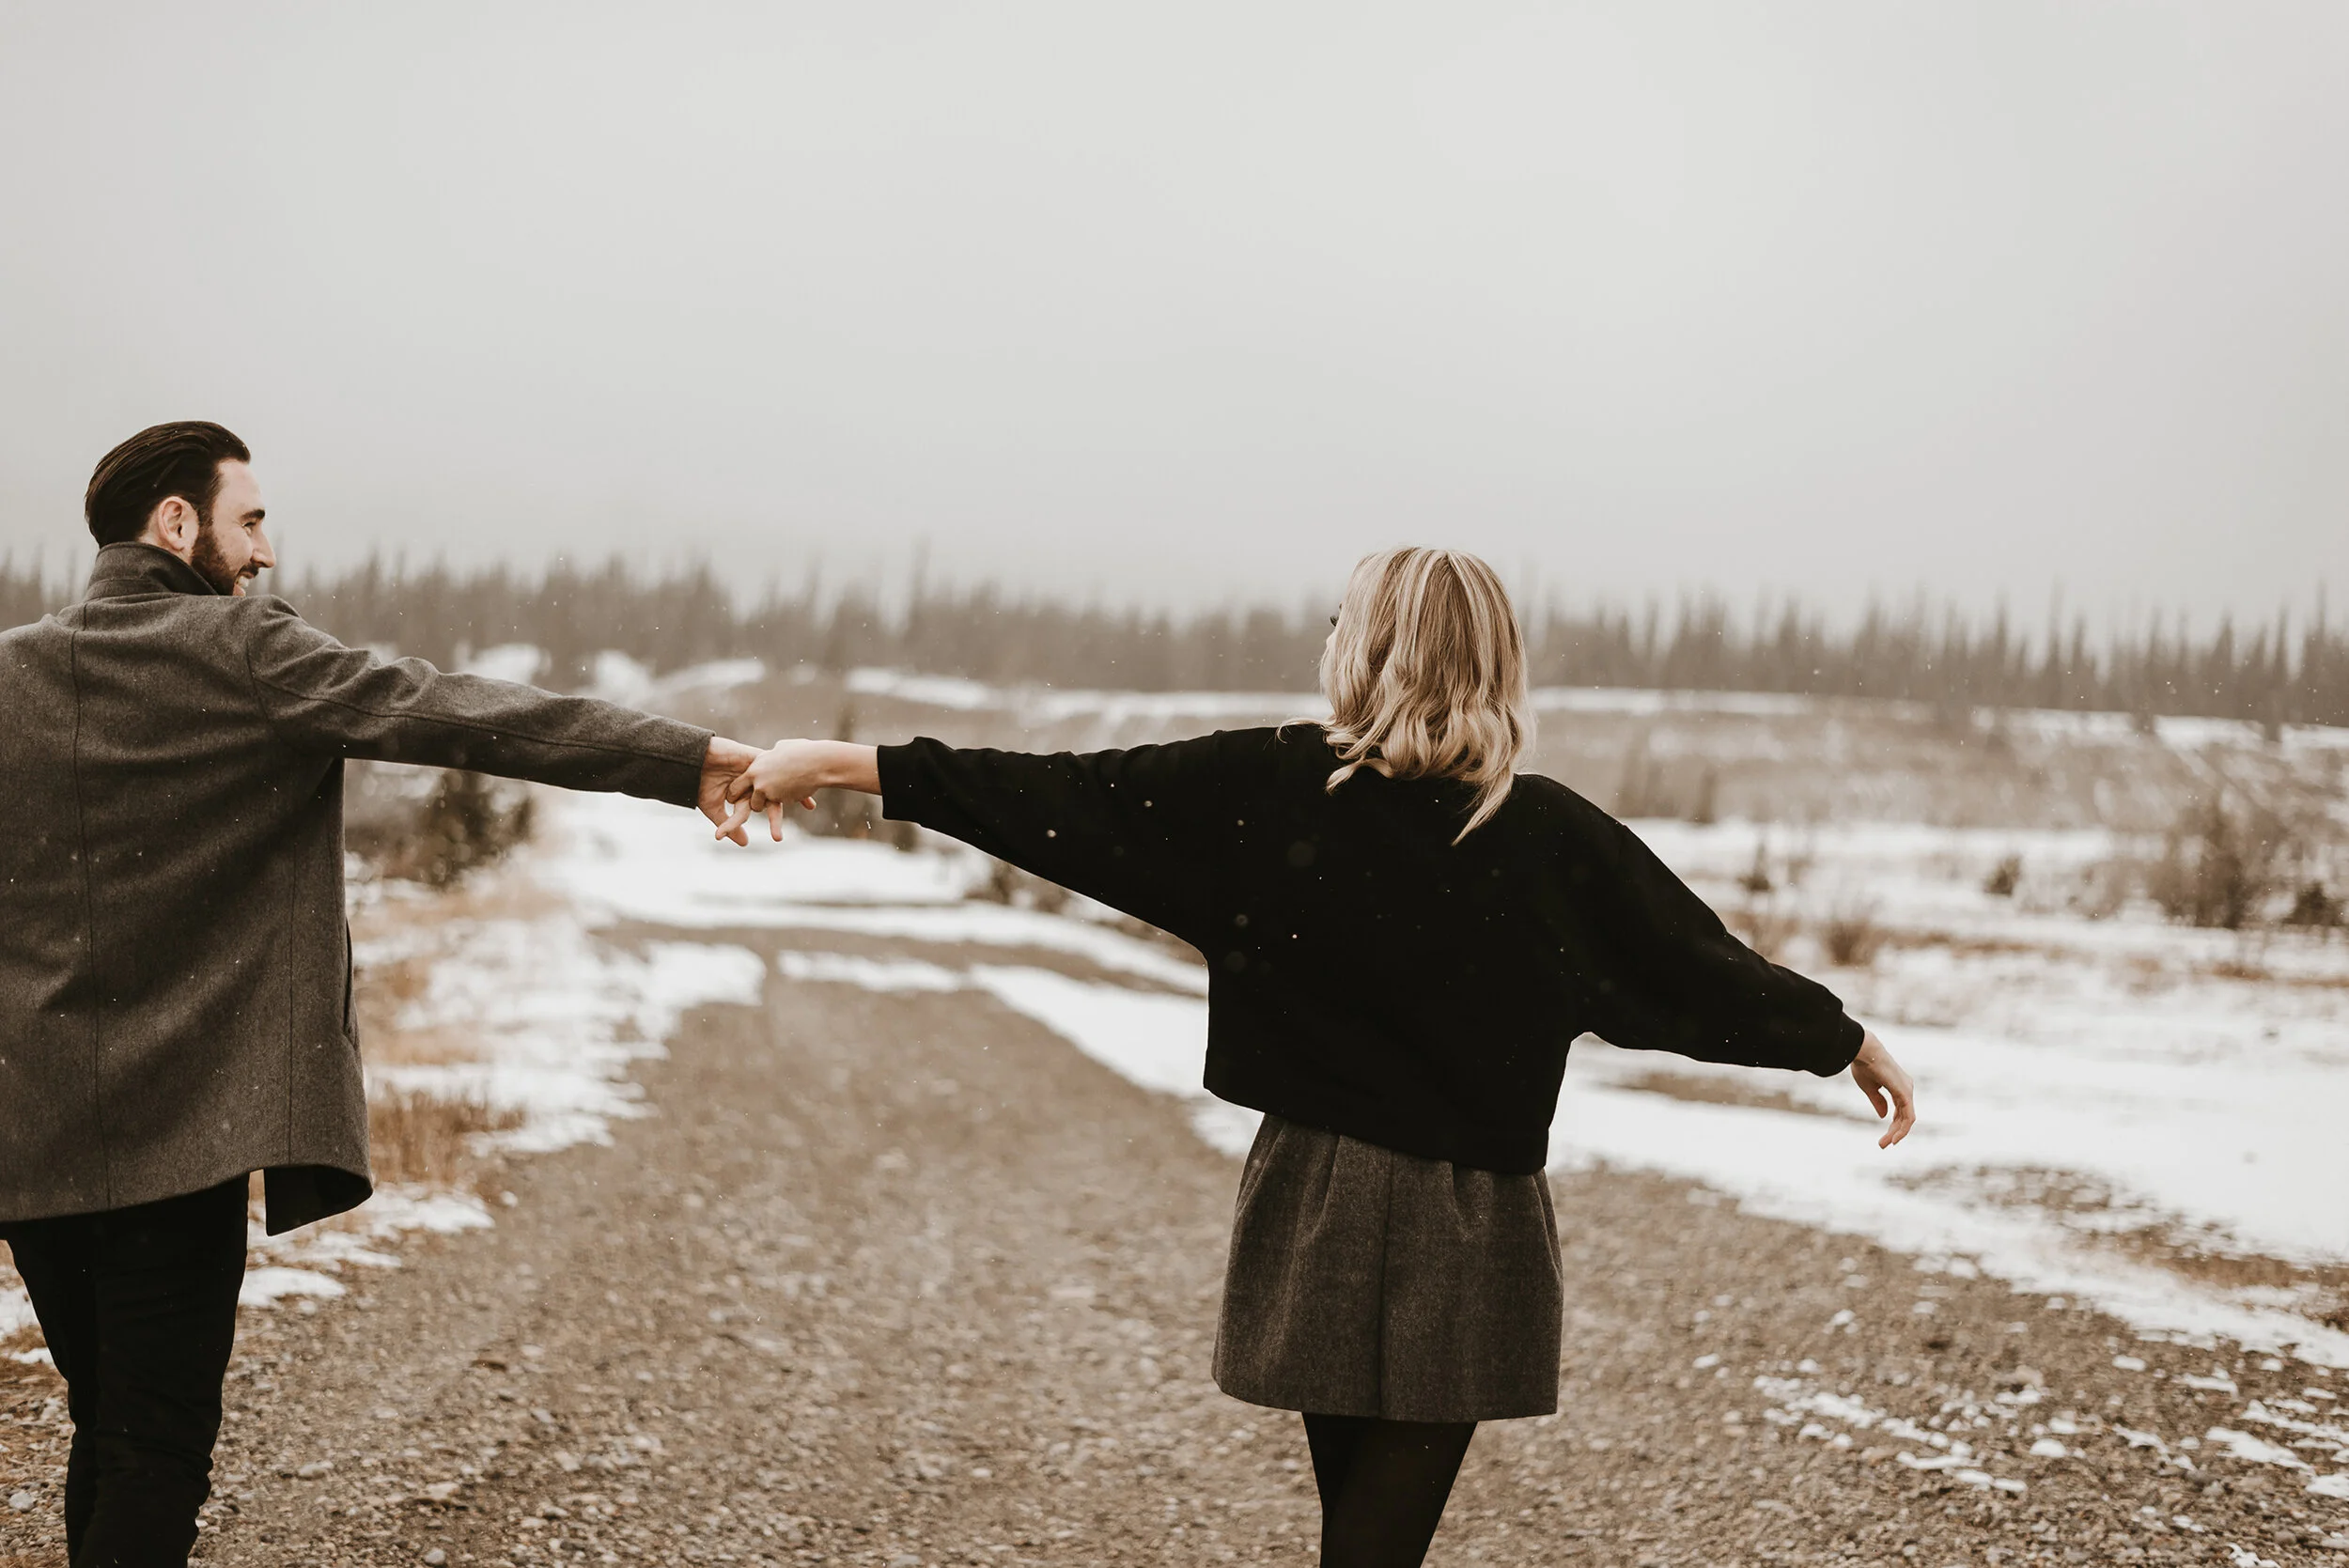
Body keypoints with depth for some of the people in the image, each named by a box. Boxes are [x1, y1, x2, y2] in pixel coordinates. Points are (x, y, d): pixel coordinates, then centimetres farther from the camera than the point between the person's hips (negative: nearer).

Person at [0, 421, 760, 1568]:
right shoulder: (243, 655, -10)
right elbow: (457, 717, -17)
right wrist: (684, 760, -18)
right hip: (174, 1128, -5)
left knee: (107, 1429, 17)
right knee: (156, 1454, 0)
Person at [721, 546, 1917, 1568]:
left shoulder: (1266, 788, -8)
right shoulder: (1551, 835, -7)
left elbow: (1057, 798, -9)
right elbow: (1706, 969, 1)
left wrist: (851, 766, -2)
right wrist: (1853, 1042, 17)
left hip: (1321, 1209, 1)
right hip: (1470, 1238, -1)